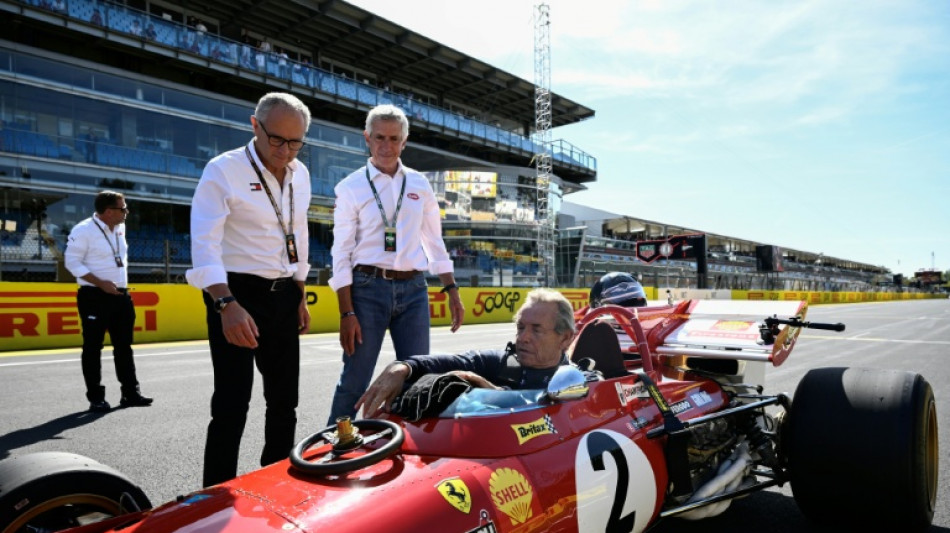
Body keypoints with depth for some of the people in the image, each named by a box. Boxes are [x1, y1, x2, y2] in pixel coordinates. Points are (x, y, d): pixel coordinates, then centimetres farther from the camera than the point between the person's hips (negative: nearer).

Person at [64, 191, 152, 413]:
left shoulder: (120, 228, 9)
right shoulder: (83, 230, -11)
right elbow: (72, 262, -13)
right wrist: (100, 283, -19)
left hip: (121, 295, 7)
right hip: (94, 297, -7)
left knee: (124, 345, 9)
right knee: (93, 347, 2)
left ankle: (130, 393, 16)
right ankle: (96, 397, 11)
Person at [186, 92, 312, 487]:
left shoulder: (300, 175, 9)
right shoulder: (224, 170, -11)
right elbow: (204, 244, -20)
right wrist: (227, 305, -33)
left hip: (283, 296, 6)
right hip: (236, 295, -6)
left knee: (284, 400, 13)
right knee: (232, 404, -5)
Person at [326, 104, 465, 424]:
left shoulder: (419, 184, 10)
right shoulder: (351, 187, 1)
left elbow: (435, 241, 15)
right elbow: (342, 253, -2)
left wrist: (452, 291, 9)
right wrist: (347, 313, -8)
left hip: (413, 289, 3)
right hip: (368, 288, -3)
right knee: (354, 381, 0)